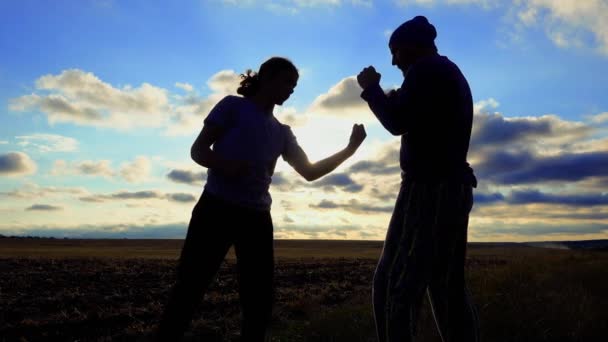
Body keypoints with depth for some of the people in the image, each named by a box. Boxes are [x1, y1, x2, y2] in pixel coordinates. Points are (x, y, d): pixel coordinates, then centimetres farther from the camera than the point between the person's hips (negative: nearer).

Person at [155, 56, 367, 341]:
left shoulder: (282, 133, 18)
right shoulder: (233, 106, 5)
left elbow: (309, 171, 17)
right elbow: (198, 150, -1)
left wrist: (349, 149, 8)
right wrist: (224, 165, -23)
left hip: (256, 218, 5)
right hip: (216, 209, -5)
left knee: (259, 300, 5)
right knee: (189, 288, -4)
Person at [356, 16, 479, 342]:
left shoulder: (425, 69, -6)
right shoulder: (453, 74, 24)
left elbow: (397, 123, -14)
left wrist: (371, 88, 0)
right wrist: (398, 102, 23)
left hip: (430, 188, -10)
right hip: (454, 188, 10)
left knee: (393, 285, -9)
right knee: (448, 287, 13)